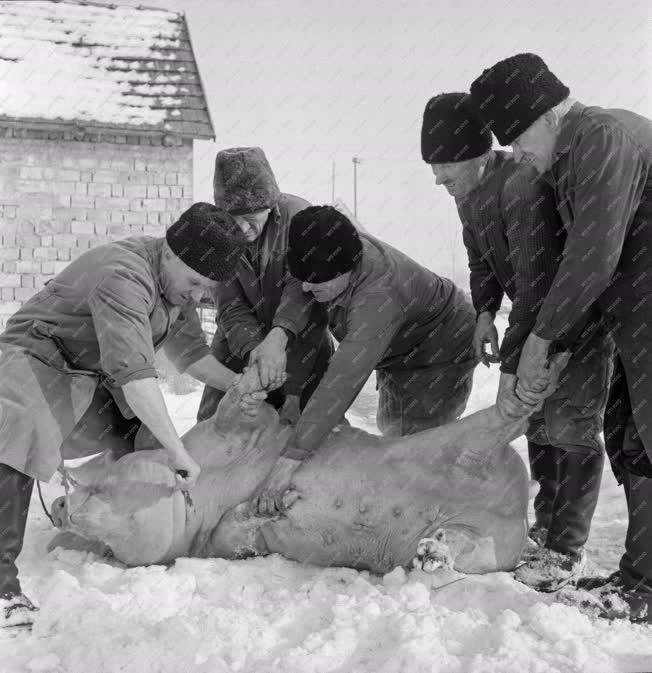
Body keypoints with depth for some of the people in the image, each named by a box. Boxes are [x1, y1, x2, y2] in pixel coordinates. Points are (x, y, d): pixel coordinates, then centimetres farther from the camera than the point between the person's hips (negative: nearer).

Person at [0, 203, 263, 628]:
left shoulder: (178, 280, -2)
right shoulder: (124, 277, -33)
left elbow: (189, 349, 9)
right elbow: (133, 374, -41)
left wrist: (237, 385, -8)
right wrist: (178, 452, -41)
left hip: (97, 373, 10)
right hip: (38, 359, -10)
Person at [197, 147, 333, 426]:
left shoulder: (298, 215, -19)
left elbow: (301, 289, -30)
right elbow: (231, 309, -18)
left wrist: (278, 338, -47)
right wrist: (253, 349, -38)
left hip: (300, 340, -2)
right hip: (238, 346, 2)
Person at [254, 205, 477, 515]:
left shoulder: (378, 297, -44)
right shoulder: (334, 251, -21)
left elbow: (344, 381, -50)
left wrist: (291, 459, -53)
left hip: (440, 352, -9)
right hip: (398, 353, 9)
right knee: (390, 425, 23)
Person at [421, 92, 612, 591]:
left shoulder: (522, 185, -34)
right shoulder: (469, 192, -4)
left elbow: (536, 286, -36)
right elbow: (482, 258, 12)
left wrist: (512, 369, -35)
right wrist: (485, 312, -5)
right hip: (541, 314, 9)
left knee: (571, 423, -12)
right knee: (539, 417, 14)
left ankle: (567, 551, -6)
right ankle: (548, 526, 27)